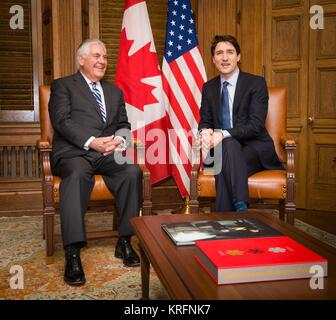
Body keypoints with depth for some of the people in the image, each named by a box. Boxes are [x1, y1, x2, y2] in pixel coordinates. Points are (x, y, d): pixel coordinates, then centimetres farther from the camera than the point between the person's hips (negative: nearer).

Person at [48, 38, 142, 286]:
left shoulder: (115, 91, 26)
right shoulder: (63, 85, 11)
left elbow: (123, 124, 18)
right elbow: (62, 121, -4)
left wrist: (119, 140, -7)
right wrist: (91, 142, -18)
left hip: (108, 154, 4)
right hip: (73, 153, -3)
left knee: (133, 171, -27)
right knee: (77, 174, -37)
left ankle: (124, 242, -16)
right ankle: (73, 254, -37)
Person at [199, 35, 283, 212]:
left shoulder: (256, 83, -3)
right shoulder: (208, 88, 12)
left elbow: (256, 125, -13)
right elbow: (204, 122, 9)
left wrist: (223, 135, -27)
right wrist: (205, 133, -18)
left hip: (255, 150, -2)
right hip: (222, 150, 3)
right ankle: (240, 210, -33)